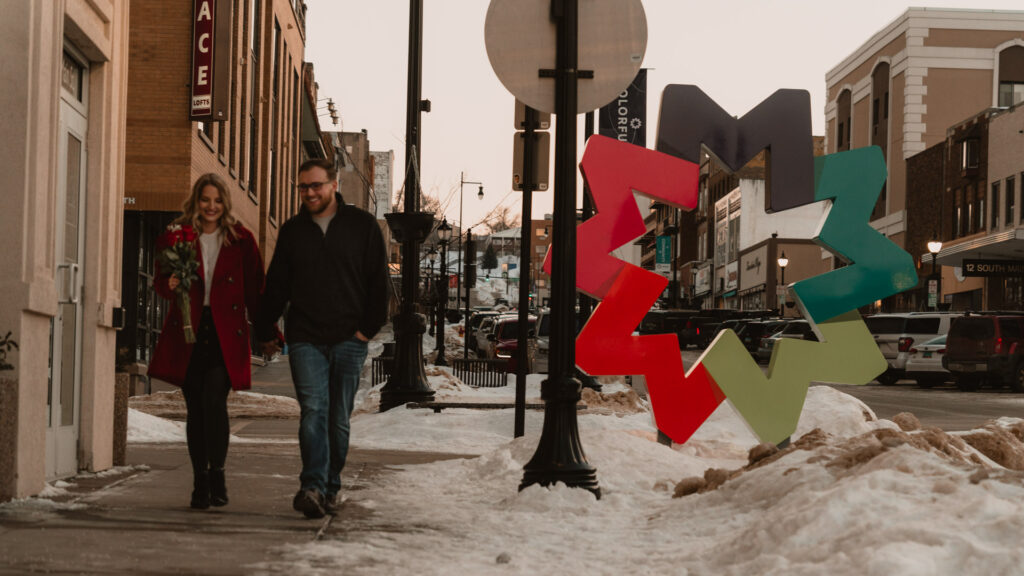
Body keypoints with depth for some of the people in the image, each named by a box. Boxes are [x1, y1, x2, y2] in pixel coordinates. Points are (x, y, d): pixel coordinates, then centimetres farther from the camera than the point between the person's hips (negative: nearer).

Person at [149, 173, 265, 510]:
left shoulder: (241, 240, 6)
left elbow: (254, 290, 7)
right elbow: (160, 282, 13)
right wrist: (169, 284, -10)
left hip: (225, 334, -2)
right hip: (188, 332, 2)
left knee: (214, 399, -18)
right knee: (195, 407, 5)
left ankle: (217, 473, -6)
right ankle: (200, 481, 15)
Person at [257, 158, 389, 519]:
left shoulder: (362, 226, 6)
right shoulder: (292, 231, 12)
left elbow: (379, 281, 5)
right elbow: (276, 286, 17)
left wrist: (369, 327, -3)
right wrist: (265, 333, 15)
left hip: (348, 340, -1)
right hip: (304, 339, 1)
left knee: (338, 418, 3)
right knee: (313, 411, -14)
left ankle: (330, 487, 15)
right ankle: (313, 487, -22)